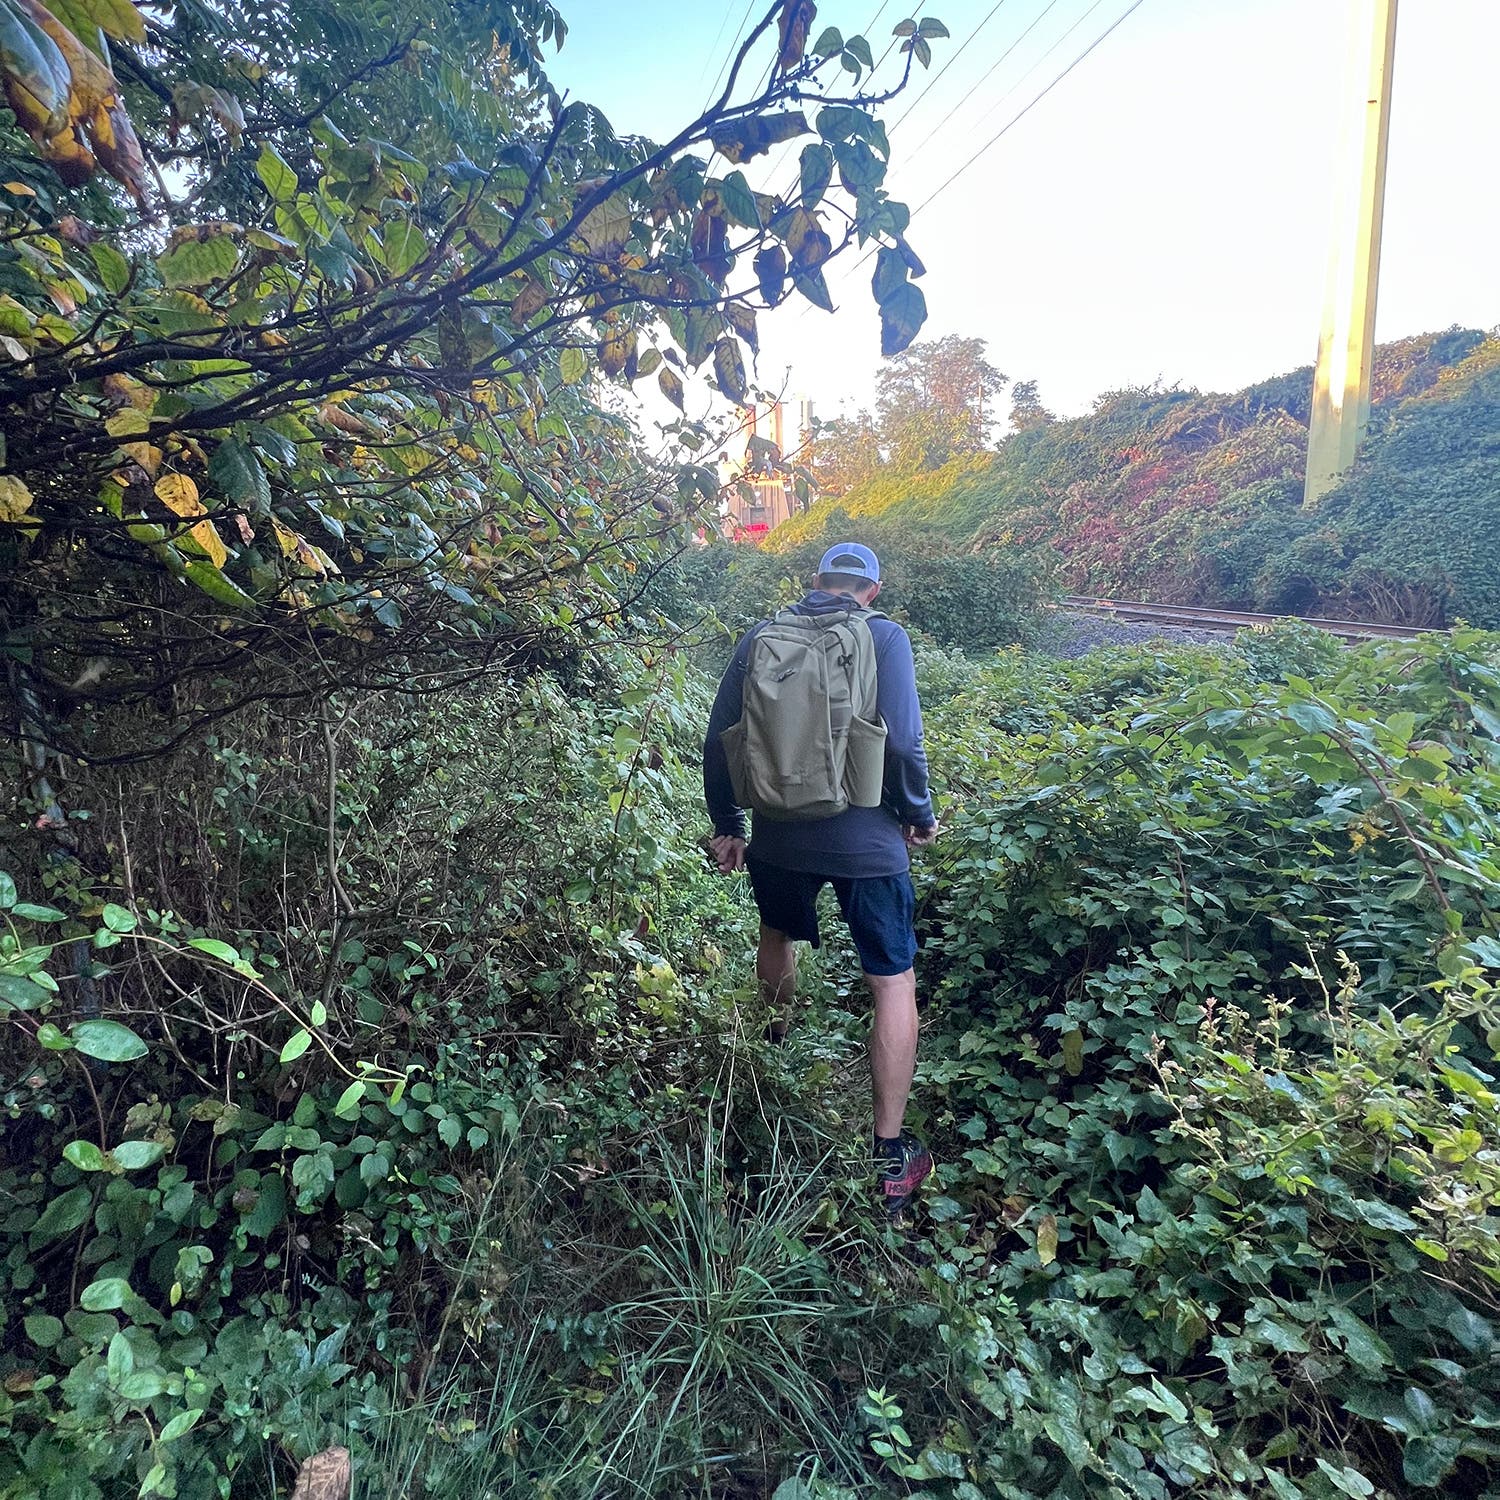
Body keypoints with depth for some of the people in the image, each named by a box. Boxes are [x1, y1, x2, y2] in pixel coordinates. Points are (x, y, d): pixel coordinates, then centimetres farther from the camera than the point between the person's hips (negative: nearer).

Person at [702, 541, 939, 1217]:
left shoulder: (760, 638, 2)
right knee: (894, 984, 8)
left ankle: (775, 1046, 56)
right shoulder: (883, 637, -7)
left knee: (778, 933, 32)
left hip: (779, 836, 4)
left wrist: (727, 824, 14)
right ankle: (892, 1159, 11)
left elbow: (718, 739, 3)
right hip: (866, 842, -3)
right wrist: (919, 816, 1)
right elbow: (903, 743, -16)